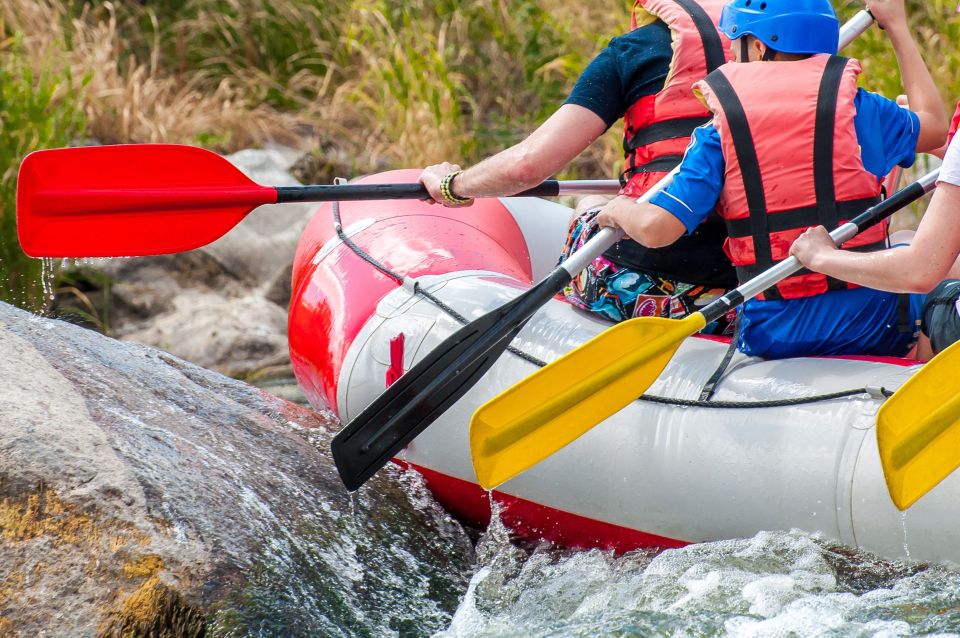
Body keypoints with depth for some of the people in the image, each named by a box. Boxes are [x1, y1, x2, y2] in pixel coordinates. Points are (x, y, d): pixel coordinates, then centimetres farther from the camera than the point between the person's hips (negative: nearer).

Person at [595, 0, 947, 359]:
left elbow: (655, 228, -11)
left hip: (772, 335, 1)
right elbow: (933, 124, 20)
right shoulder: (854, 107, 0)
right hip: (872, 323, -1)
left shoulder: (719, 134, -3)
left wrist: (621, 210, 14)